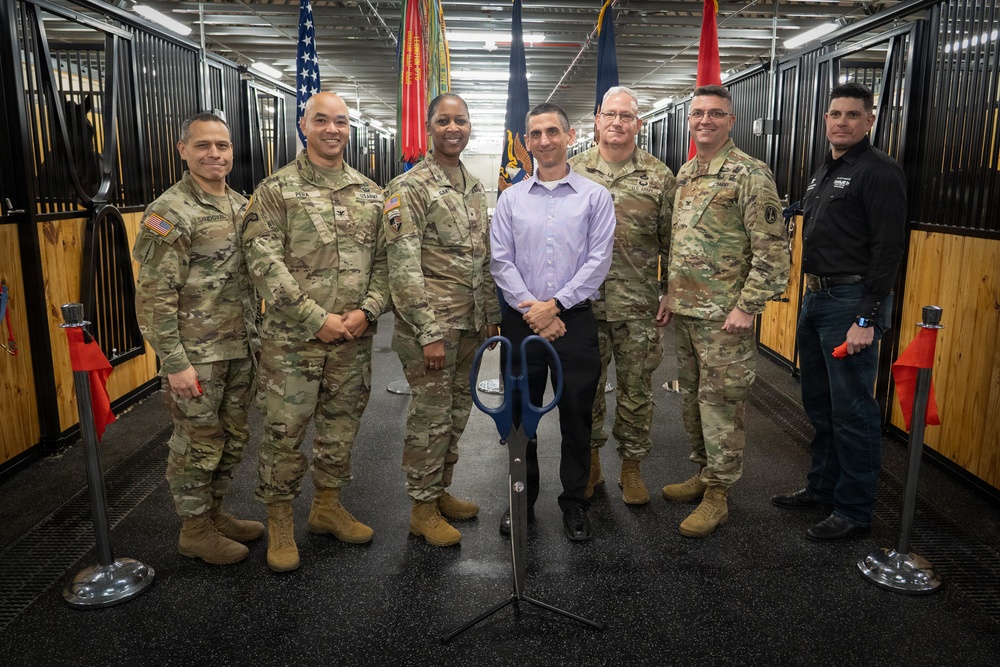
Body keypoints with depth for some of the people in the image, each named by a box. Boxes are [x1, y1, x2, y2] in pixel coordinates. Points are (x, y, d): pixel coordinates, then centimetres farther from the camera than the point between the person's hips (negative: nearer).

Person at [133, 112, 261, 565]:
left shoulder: (241, 205, 9)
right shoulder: (170, 213, -14)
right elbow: (153, 298, -16)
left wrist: (255, 336, 15)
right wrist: (175, 363, -19)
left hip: (240, 351, 7)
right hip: (196, 355, -7)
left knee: (233, 440, 17)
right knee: (198, 444, 6)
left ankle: (214, 512, 36)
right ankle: (195, 530, 24)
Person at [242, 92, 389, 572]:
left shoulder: (370, 194, 10)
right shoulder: (276, 190, -4)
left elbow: (384, 259, 8)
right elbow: (264, 263, -12)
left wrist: (367, 310, -8)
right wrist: (316, 319, -17)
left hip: (354, 339, 4)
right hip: (292, 339, -4)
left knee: (341, 428, 15)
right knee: (284, 432, 4)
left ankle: (327, 506, 34)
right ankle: (279, 522, 22)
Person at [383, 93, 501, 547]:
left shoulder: (475, 187, 13)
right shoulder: (409, 188, -11)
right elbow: (403, 268, -17)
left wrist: (491, 314, 14)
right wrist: (429, 333, -20)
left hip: (470, 324, 7)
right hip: (431, 325, -7)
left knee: (457, 412, 15)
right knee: (430, 416, 1)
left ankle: (441, 491, 31)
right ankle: (423, 509, 16)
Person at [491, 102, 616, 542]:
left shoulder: (595, 196, 3)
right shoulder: (510, 198, 8)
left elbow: (598, 261, -5)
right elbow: (500, 262, 1)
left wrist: (555, 304, -12)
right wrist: (531, 310, -11)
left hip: (574, 320, -1)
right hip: (522, 321, 2)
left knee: (576, 416, 6)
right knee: (520, 415, 10)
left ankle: (574, 503, 22)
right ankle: (522, 500, 26)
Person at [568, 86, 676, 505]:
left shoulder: (659, 178, 1)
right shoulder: (572, 171, 5)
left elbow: (672, 242, 4)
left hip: (639, 308, -1)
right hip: (583, 302, 1)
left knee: (636, 392, 8)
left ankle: (631, 467, 26)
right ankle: (589, 465, 28)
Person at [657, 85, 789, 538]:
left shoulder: (750, 174, -11)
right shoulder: (685, 173, 13)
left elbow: (771, 249, -15)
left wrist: (747, 306, -17)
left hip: (723, 314, -8)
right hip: (684, 310, 8)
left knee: (720, 401, -1)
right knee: (691, 395, 16)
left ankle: (717, 494, 11)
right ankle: (703, 473, 31)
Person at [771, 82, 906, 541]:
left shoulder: (879, 172, -10)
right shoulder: (824, 171, 17)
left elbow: (887, 250, -17)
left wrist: (867, 319, -22)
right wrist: (810, 294, 17)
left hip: (850, 303, -9)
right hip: (815, 298, 9)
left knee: (852, 412, -2)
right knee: (819, 403, 17)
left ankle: (854, 510, 11)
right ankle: (822, 487, 32)